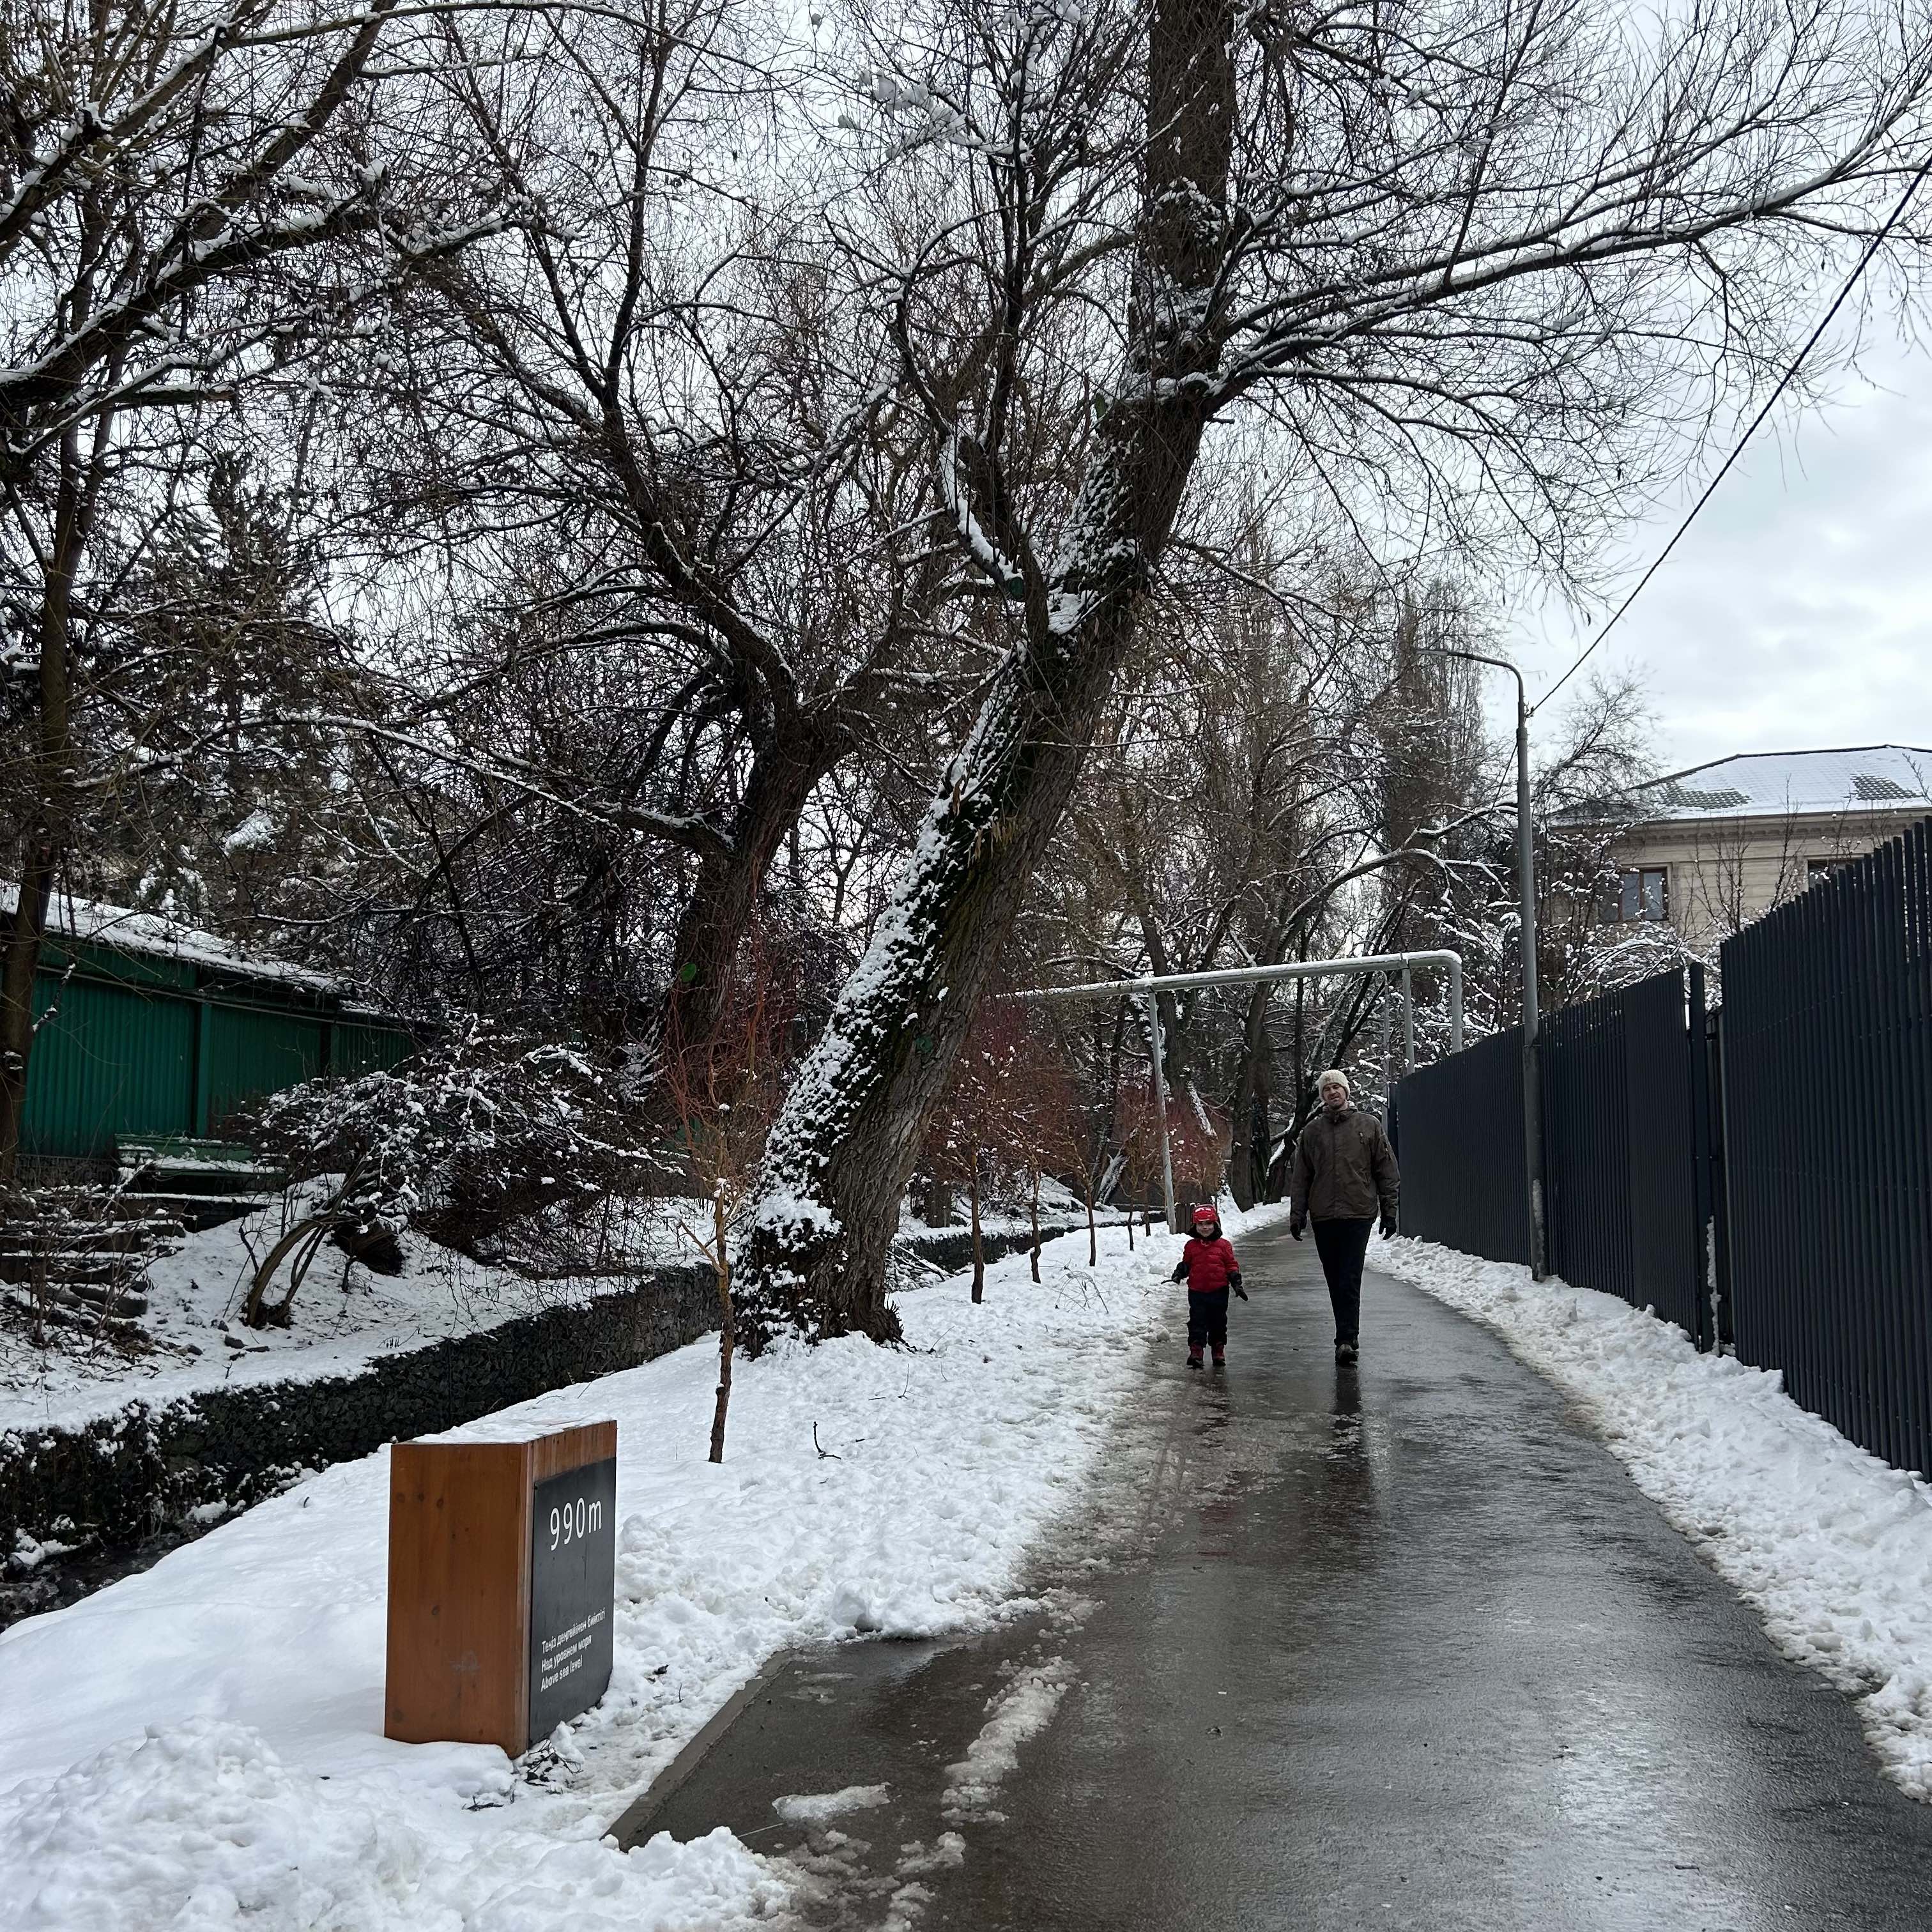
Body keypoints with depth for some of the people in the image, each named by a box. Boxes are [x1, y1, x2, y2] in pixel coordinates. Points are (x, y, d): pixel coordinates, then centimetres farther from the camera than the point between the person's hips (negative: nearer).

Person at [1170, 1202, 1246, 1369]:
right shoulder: (1191, 1246, 3)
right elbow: (1186, 1264, 13)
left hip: (1219, 1292, 0)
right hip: (1197, 1292, 0)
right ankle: (1195, 1351, -2)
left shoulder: (1223, 1245, -1)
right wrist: (1179, 1273, -6)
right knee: (1197, 1322, -3)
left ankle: (1219, 1350, 24)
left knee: (1218, 1322, 10)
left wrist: (1236, 1283, -4)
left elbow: (1232, 1265, 3)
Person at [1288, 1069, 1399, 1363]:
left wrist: (1389, 1212, 1)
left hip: (1358, 1214, -3)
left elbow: (1387, 1173, 6)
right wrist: (1297, 1215, 4)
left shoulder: (1369, 1126, 6)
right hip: (1323, 1217, 3)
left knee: (1350, 1280, -11)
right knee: (1336, 1282, 7)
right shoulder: (1312, 1131, 11)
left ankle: (1346, 1339, -11)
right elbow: (1301, 1178, 12)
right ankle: (1349, 1336, 18)